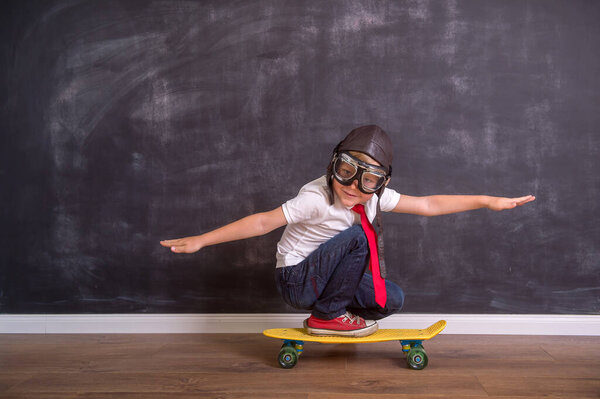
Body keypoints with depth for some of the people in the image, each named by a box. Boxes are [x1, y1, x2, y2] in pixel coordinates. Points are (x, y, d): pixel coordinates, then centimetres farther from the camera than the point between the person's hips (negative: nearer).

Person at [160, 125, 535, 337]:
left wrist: (488, 200, -6)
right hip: (295, 279, -7)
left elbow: (428, 204, -5)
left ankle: (330, 316, 15)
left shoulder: (376, 197, -8)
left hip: (322, 276, 7)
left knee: (391, 300, -8)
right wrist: (200, 240, -32)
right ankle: (327, 316, -10)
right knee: (357, 236, -27)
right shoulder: (315, 199, -27)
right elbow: (264, 222, -28)